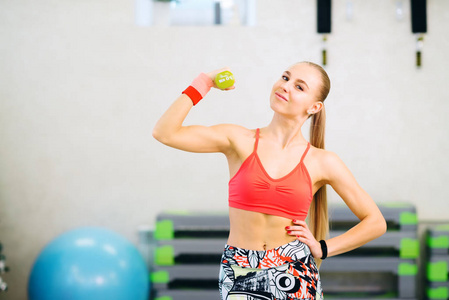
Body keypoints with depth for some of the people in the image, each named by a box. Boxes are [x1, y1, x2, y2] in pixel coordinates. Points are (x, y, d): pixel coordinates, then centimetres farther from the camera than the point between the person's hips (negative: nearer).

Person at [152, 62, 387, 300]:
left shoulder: (322, 162, 1)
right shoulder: (240, 141, 1)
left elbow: (375, 222, 7)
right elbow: (164, 133, -10)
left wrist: (322, 248, 1)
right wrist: (203, 83, -4)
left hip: (295, 277, 0)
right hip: (239, 277, 0)